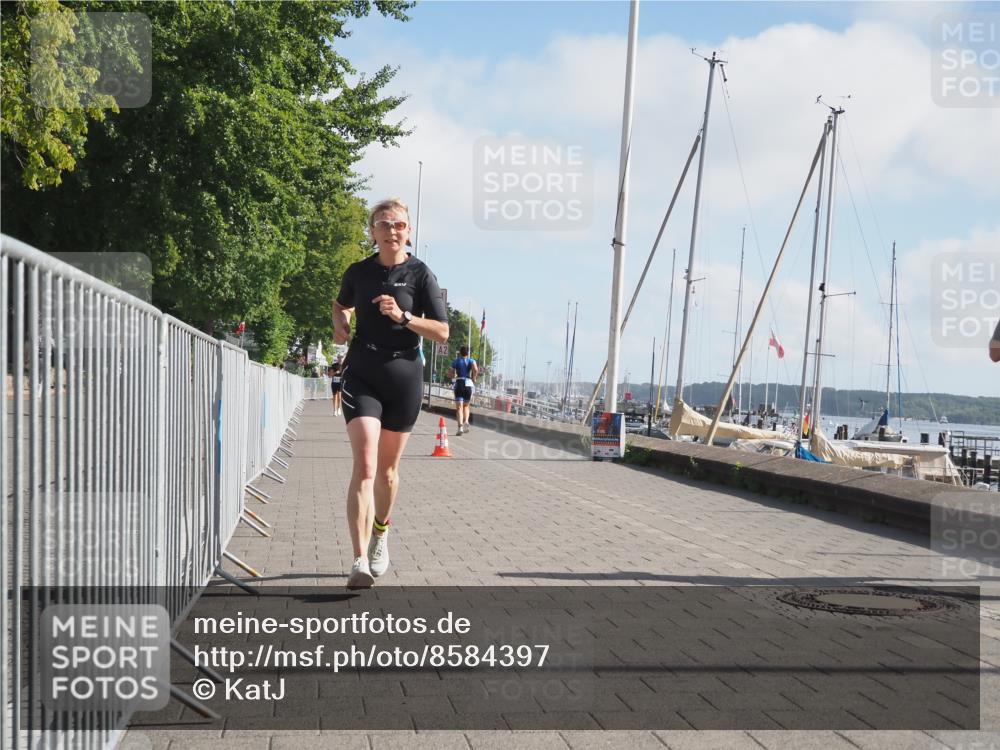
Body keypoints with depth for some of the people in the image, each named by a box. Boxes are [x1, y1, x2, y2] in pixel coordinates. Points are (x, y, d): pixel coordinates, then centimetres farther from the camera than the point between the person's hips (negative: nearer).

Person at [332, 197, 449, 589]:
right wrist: (340, 324, 3)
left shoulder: (420, 274, -3)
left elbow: (442, 332, -7)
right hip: (361, 375, 0)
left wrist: (403, 316, -20)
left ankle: (380, 533, 41)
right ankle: (360, 562, -23)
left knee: (387, 471, 13)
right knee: (364, 468, -16)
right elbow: (341, 304, 25)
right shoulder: (358, 272, 3)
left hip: (404, 377, 0)